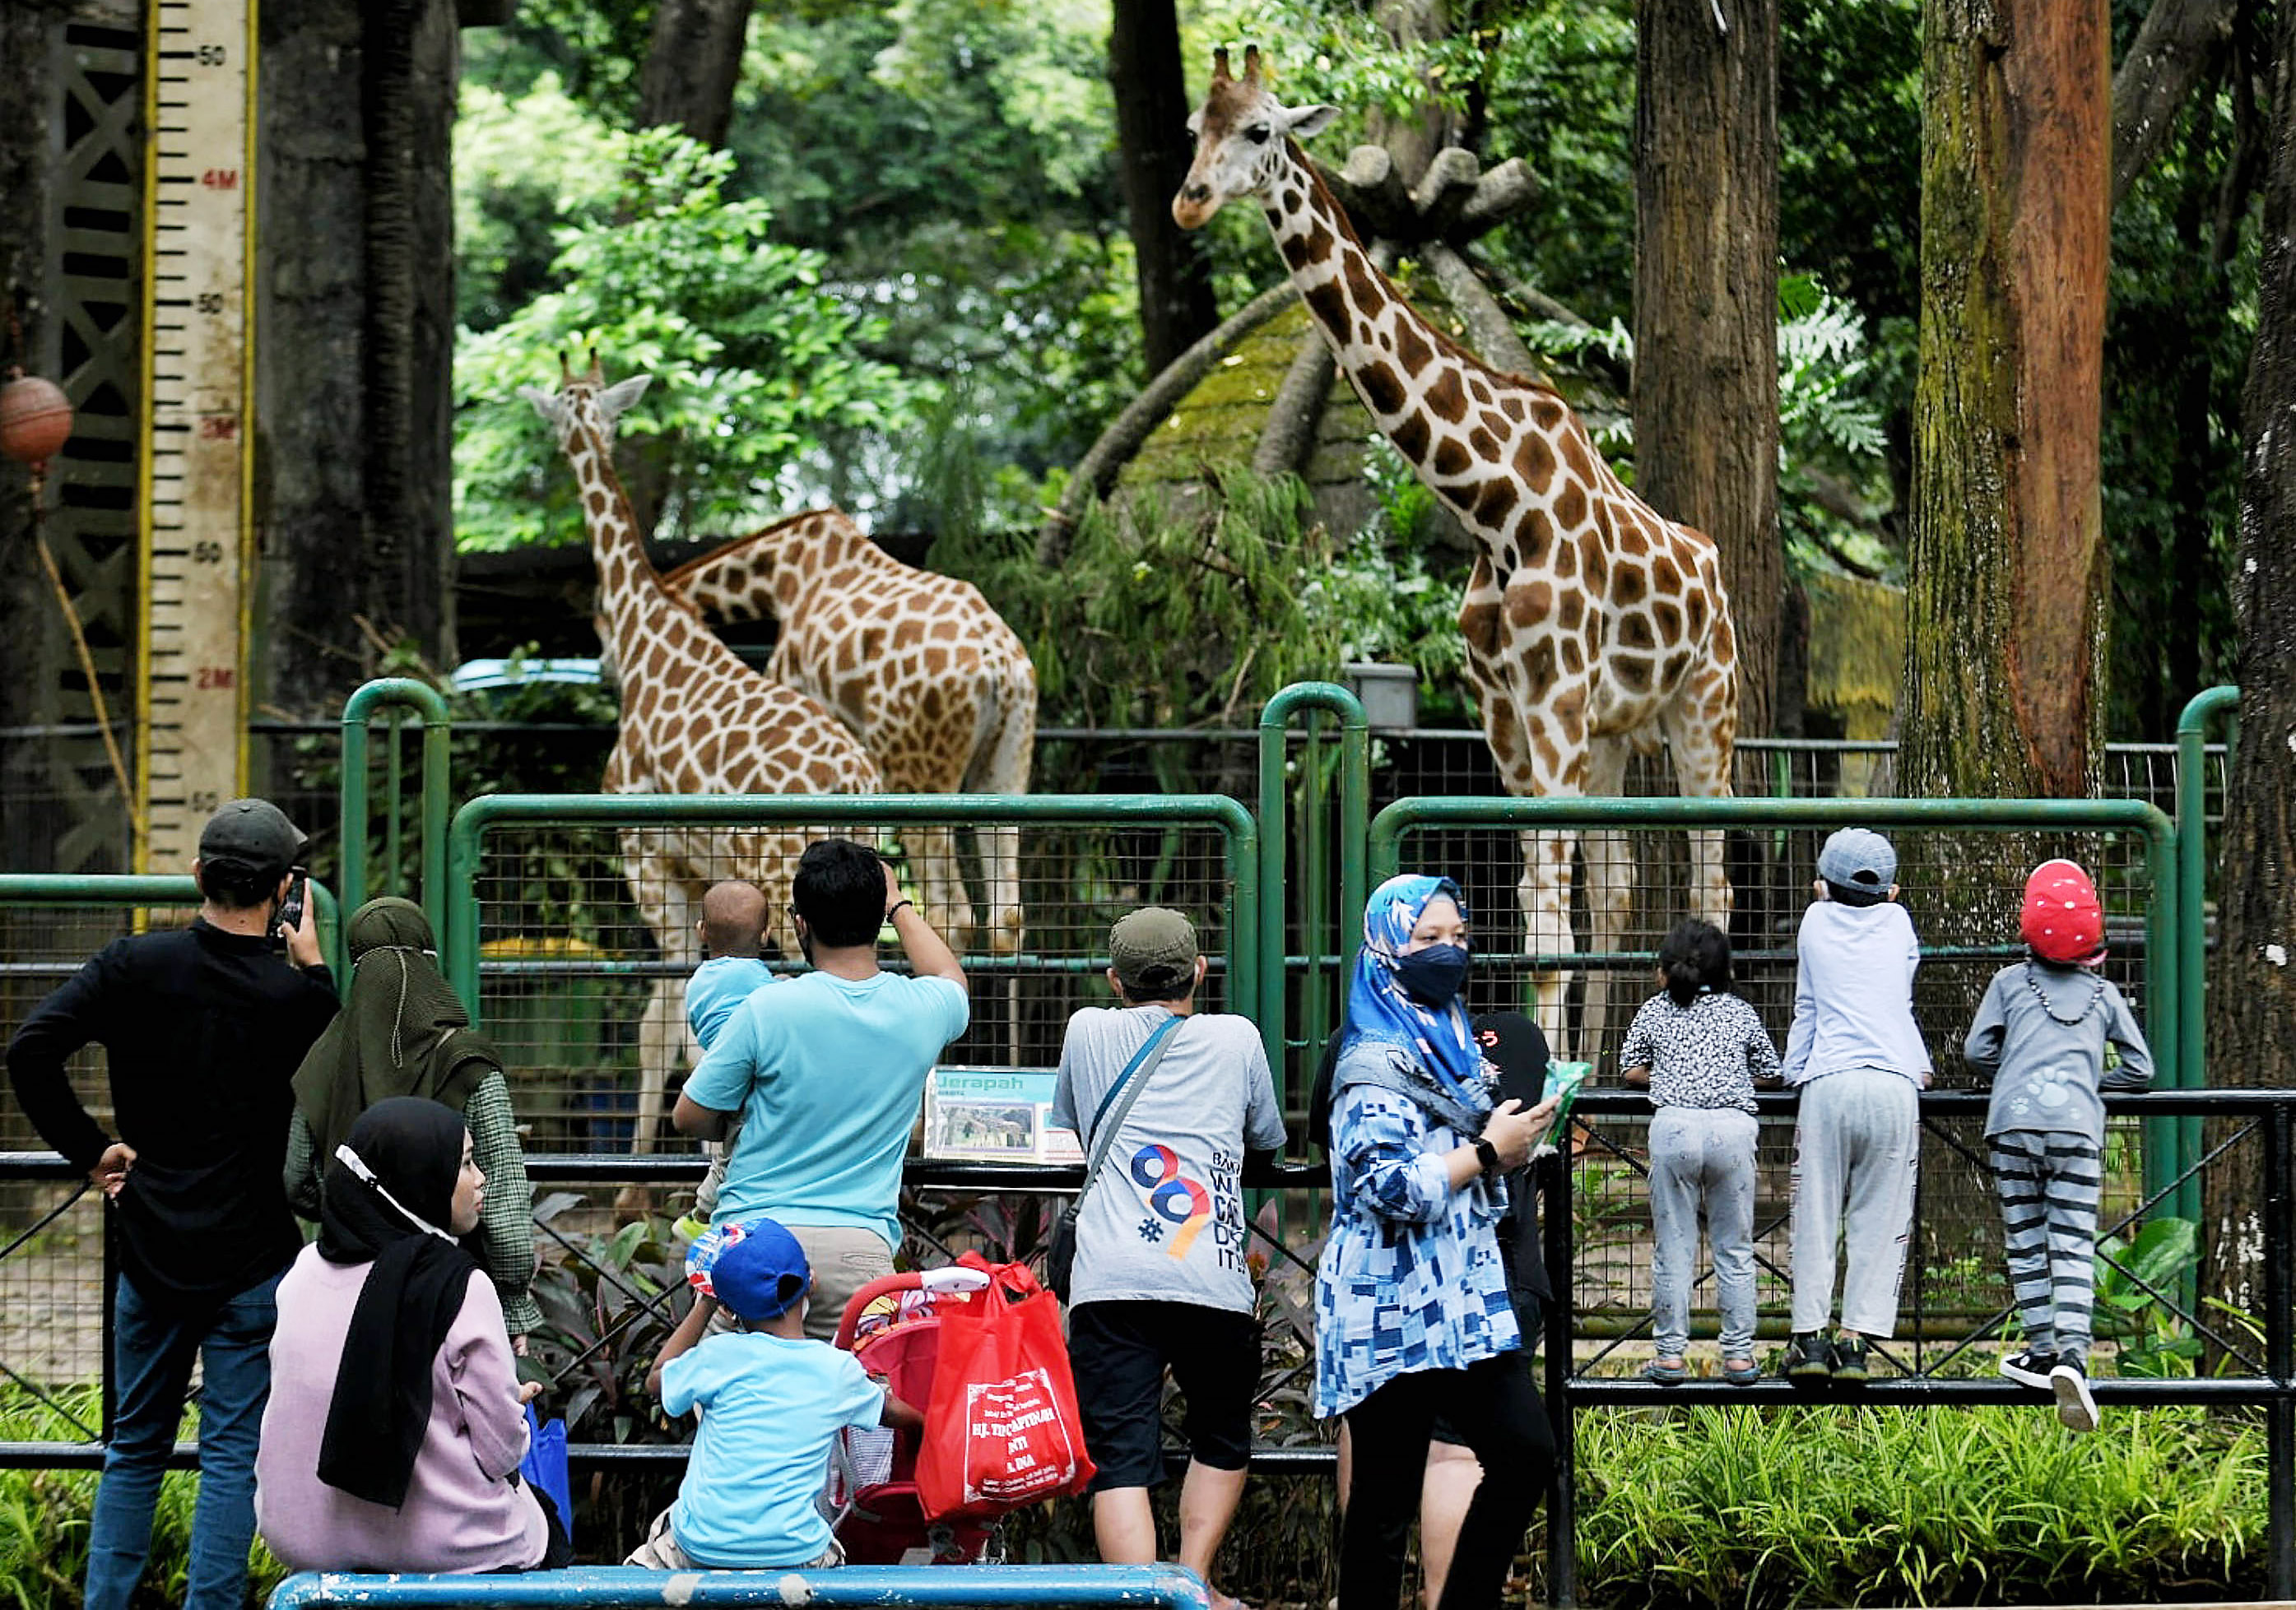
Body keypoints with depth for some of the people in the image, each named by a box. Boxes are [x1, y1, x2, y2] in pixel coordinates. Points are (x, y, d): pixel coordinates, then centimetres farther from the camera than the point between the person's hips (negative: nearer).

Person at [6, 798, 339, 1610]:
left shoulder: (137, 964, -6)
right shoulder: (292, 993, -11)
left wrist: (90, 1150, -4)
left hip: (151, 1247, 3)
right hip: (253, 1260, -2)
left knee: (135, 1449, 15)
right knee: (232, 1454, 3)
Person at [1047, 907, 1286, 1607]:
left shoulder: (1088, 1032, 16)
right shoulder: (1236, 1038, 14)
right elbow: (1268, 1138, 30)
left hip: (1110, 1285, 0)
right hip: (1212, 1281, 1)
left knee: (1119, 1457, -6)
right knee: (1222, 1440, 23)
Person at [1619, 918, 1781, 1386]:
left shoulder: (1655, 1011, 15)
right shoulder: (1739, 1012, 16)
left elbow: (1633, 1071, 18)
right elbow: (1769, 1072, 20)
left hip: (1674, 1125, -1)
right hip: (1733, 1126, 1)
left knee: (1673, 1247, 5)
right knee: (1734, 1247, 8)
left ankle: (1670, 1356, 5)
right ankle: (1739, 1356, 8)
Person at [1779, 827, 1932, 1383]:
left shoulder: (1817, 921, 10)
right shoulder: (1898, 923, 11)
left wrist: (1794, 1070, 26)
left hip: (1828, 1083, -1)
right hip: (1894, 1083, 1)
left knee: (1816, 1215, 5)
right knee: (1879, 1221, 4)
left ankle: (1809, 1338, 2)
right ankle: (1855, 1342, -1)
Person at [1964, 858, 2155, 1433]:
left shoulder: (2010, 982, 13)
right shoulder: (2104, 993, 18)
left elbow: (1977, 1051, 10)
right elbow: (2141, 1068, 20)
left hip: (2013, 1119, 0)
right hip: (2077, 1123, 0)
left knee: (2026, 1240, 11)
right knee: (2073, 1247, -5)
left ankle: (2043, 1351, 11)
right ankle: (2072, 1353, -24)